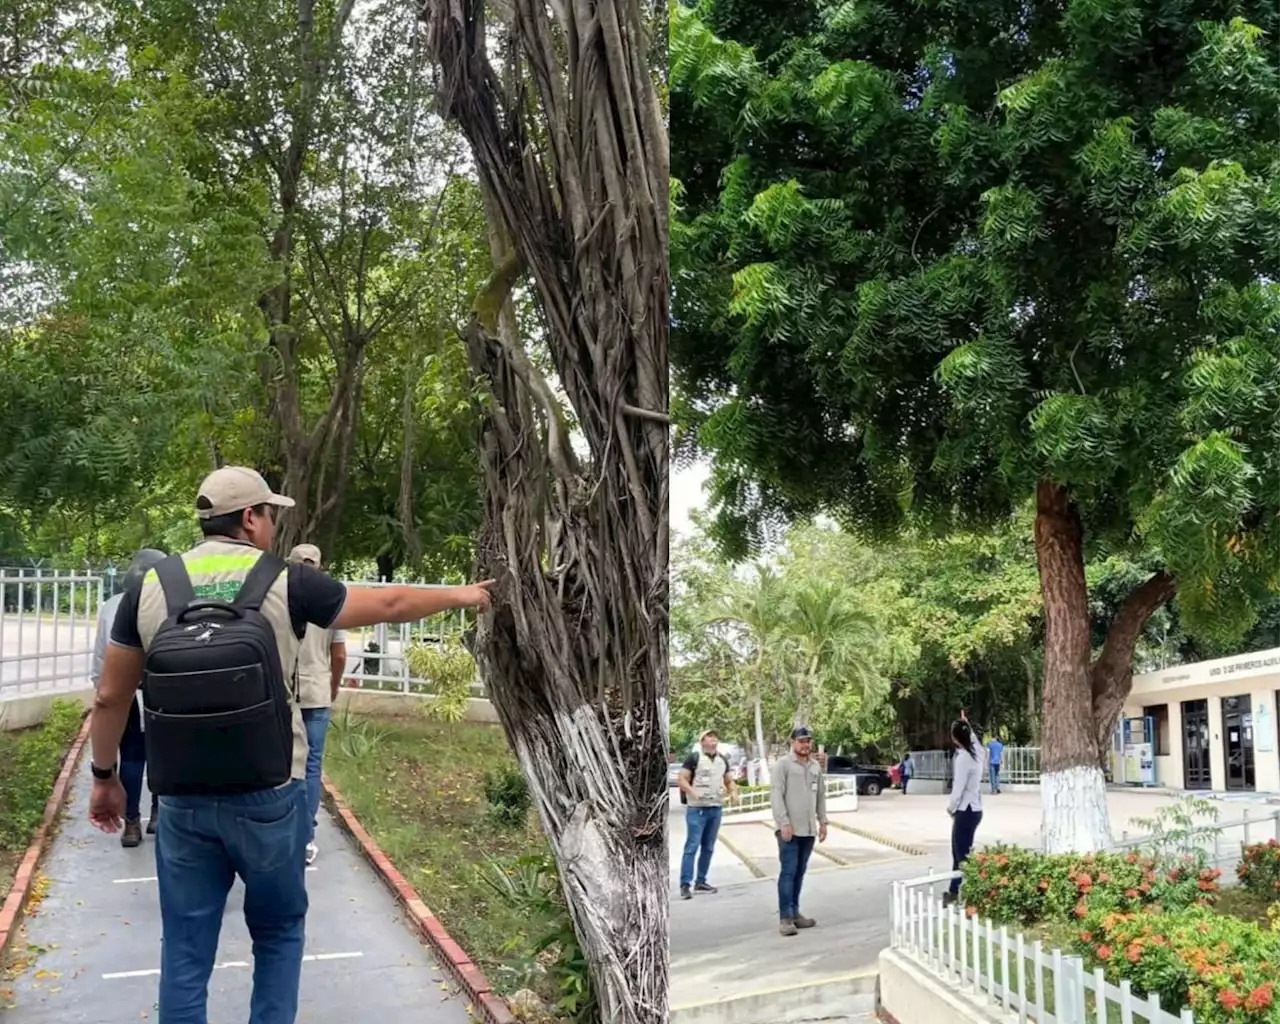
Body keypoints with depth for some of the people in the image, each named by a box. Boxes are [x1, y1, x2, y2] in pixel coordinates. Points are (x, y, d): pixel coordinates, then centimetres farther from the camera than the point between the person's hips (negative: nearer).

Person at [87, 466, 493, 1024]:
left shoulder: (149, 589, 0)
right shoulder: (285, 582, -6)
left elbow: (111, 698, 4)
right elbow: (388, 604, 5)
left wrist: (104, 776, 18)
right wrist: (460, 595, 20)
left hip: (183, 803, 2)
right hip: (268, 799, -2)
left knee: (185, 946, 12)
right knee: (279, 932, 18)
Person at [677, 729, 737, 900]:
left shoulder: (723, 760, 14)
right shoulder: (694, 758, -5)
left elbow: (729, 780, 21)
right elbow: (682, 780, -7)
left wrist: (733, 792, 0)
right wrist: (693, 792, -24)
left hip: (716, 808, 6)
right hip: (697, 809, -6)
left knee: (708, 847, 11)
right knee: (692, 846, -10)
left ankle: (700, 881, 20)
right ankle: (685, 884, -10)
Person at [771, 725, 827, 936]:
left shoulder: (816, 766, 12)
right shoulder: (783, 765, -7)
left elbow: (821, 796, 17)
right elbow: (777, 796, -12)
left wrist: (823, 822, 12)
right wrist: (784, 823, -17)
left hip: (808, 829, 6)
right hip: (789, 829, -6)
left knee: (800, 873, 10)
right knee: (788, 872, -7)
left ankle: (794, 912, 17)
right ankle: (785, 917, -6)